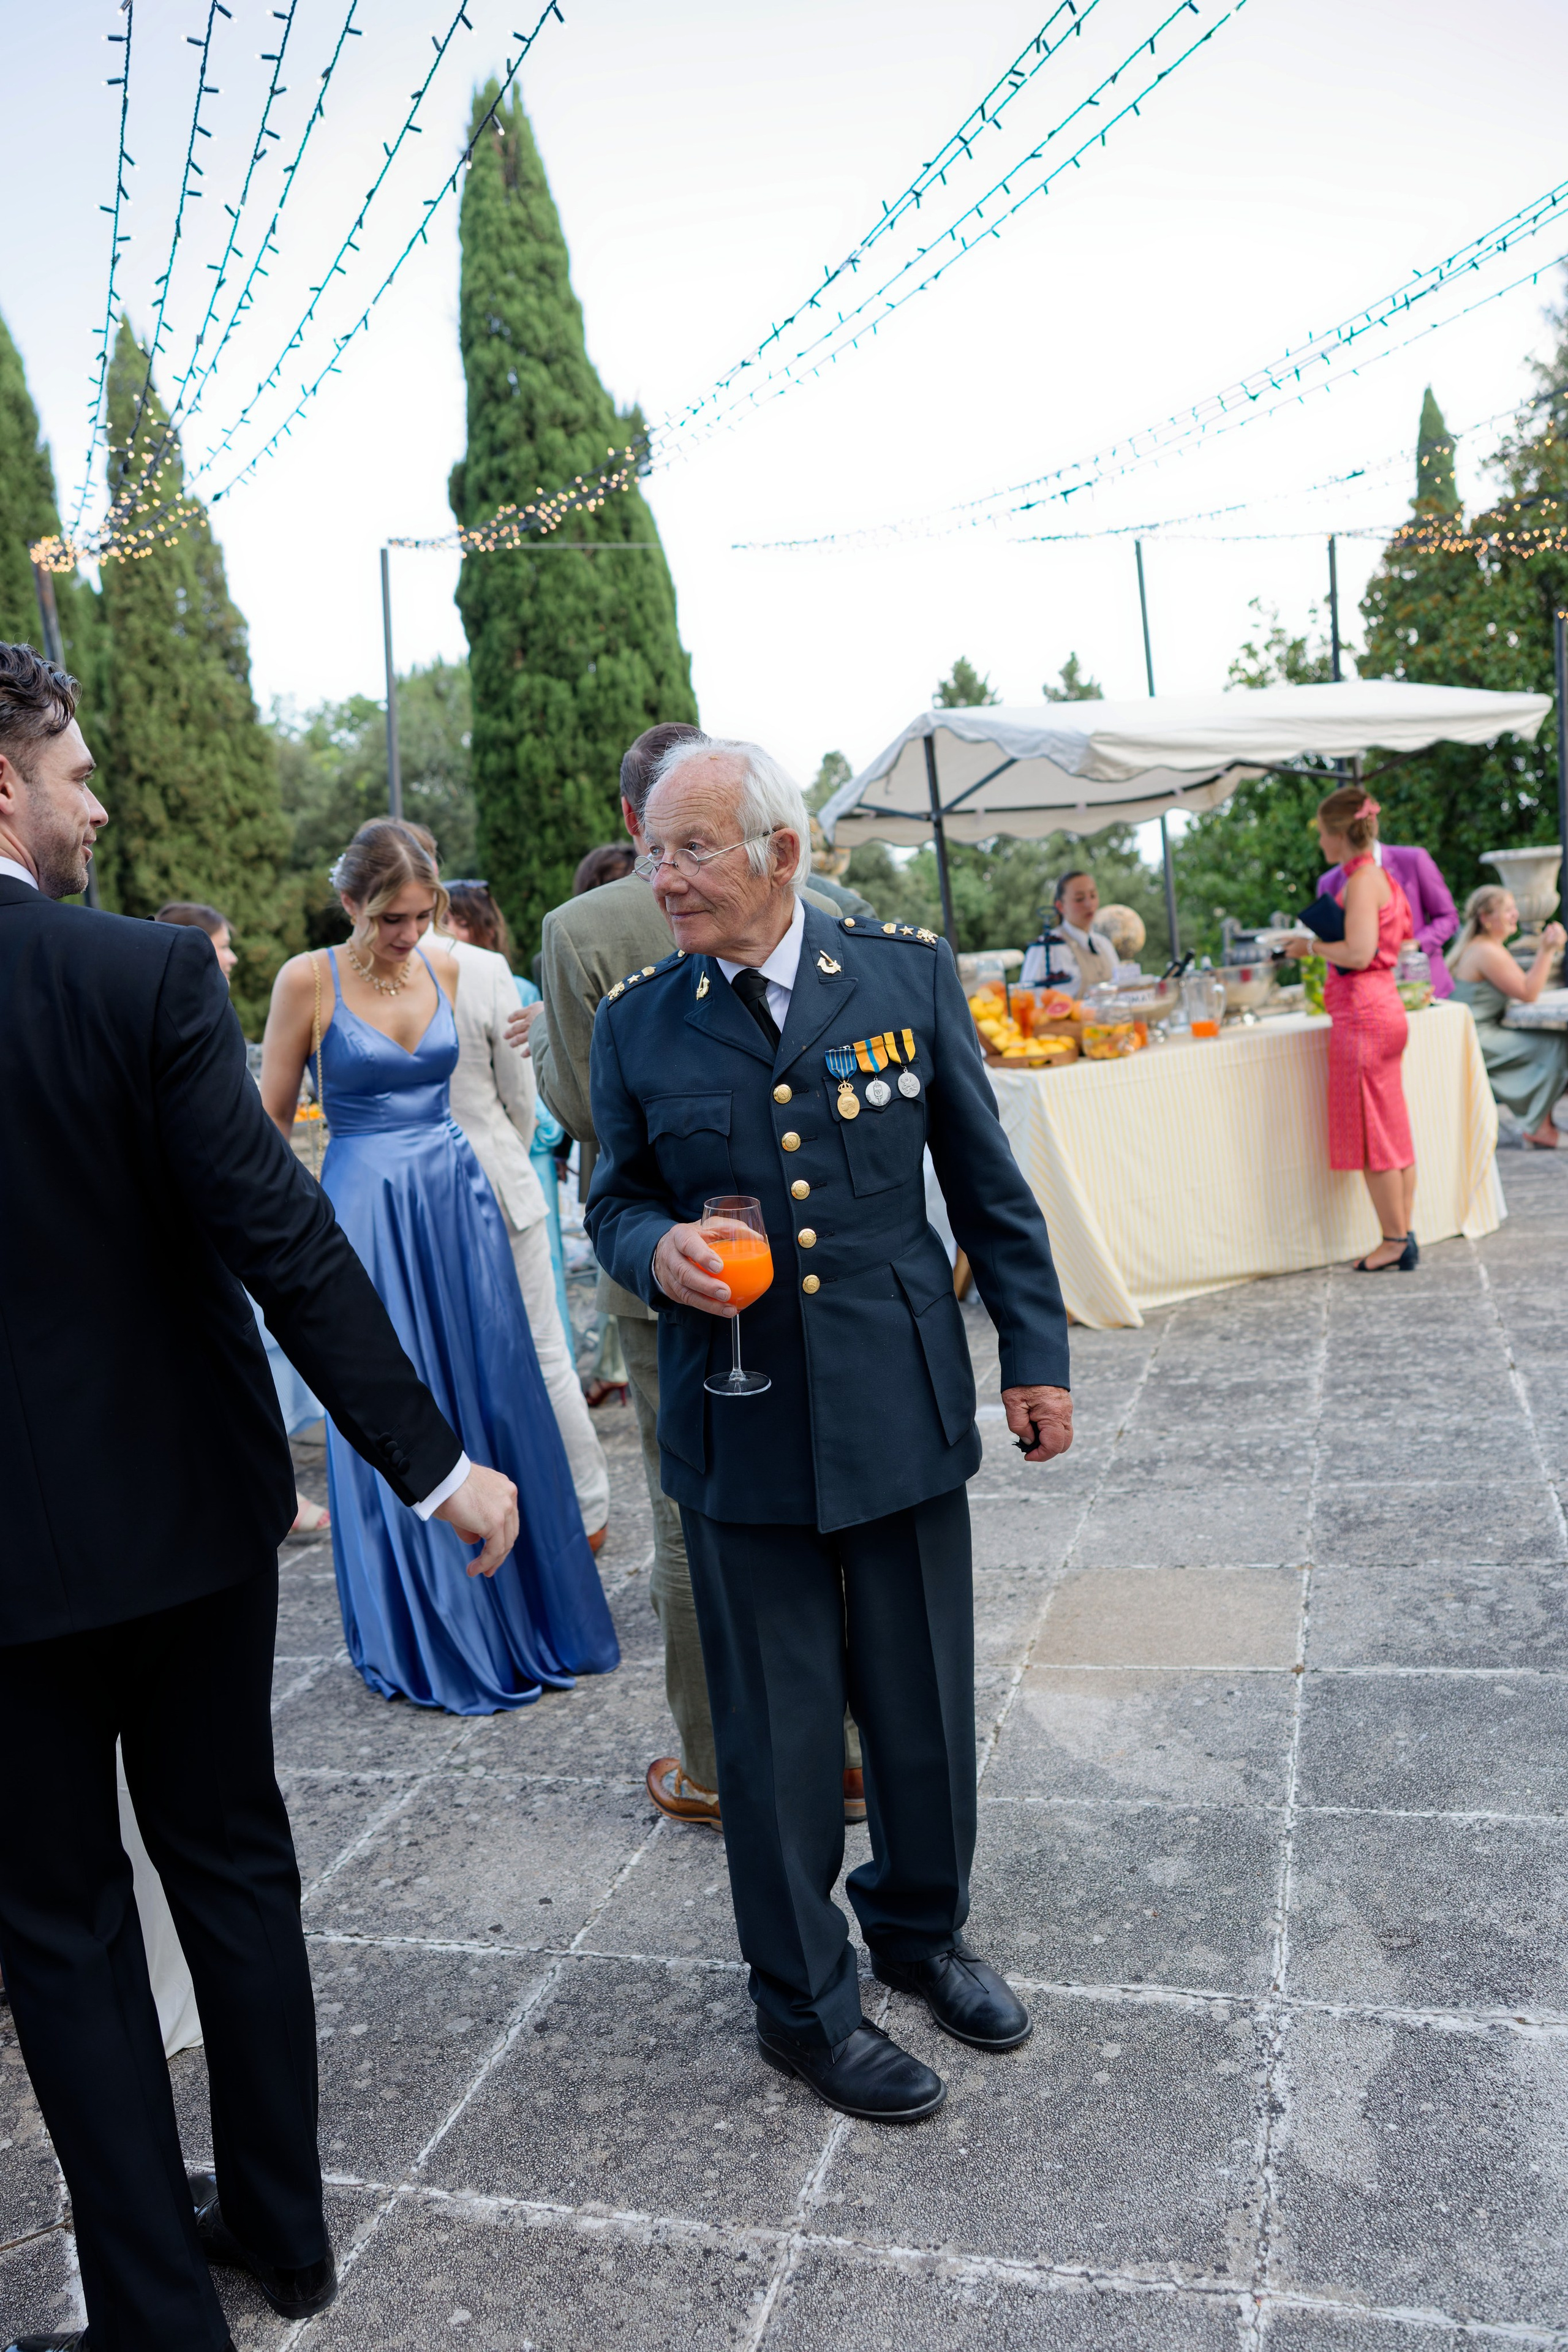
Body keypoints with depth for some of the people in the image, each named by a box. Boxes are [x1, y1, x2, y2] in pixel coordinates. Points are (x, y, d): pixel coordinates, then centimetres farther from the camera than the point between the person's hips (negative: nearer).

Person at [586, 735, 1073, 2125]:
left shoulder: (910, 974, -2)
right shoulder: (637, 1022, -1)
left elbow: (988, 1181, 4)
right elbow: (617, 1198, 8)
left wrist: (1035, 1352, 6)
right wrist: (654, 1253, -16)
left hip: (905, 1413, 1)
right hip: (739, 1431, 0)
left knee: (926, 1703, 15)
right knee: (775, 1729, 10)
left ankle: (921, 1925, 43)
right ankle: (807, 2003, 32)